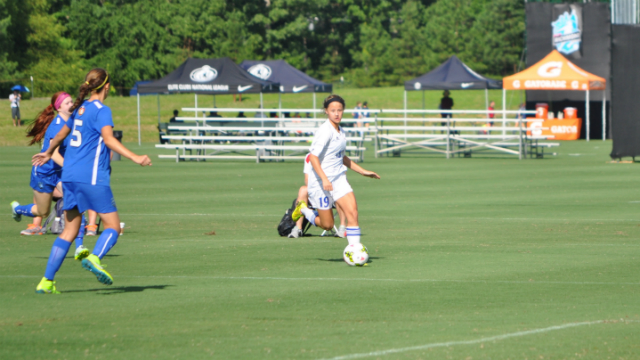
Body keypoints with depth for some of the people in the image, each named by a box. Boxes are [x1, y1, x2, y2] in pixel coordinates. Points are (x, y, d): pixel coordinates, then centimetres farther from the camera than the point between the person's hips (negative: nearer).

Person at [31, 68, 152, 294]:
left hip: (70, 176, 8)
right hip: (92, 177, -8)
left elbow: (61, 134, 32)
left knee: (70, 230, 11)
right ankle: (94, 258, -32)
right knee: (113, 226, -5)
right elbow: (108, 139, -22)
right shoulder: (101, 110, -6)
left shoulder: (80, 108, 17)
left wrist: (48, 153, 50)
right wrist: (135, 158, -29)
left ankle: (47, 281, 6)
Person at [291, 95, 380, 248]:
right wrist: (324, 179, -33)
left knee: (352, 211, -12)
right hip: (321, 182, -7)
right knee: (327, 225, 2)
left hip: (339, 179, 7)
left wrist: (363, 171, 24)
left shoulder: (341, 132, 10)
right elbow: (313, 157, -23)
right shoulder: (325, 131, -17)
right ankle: (303, 209, 29)